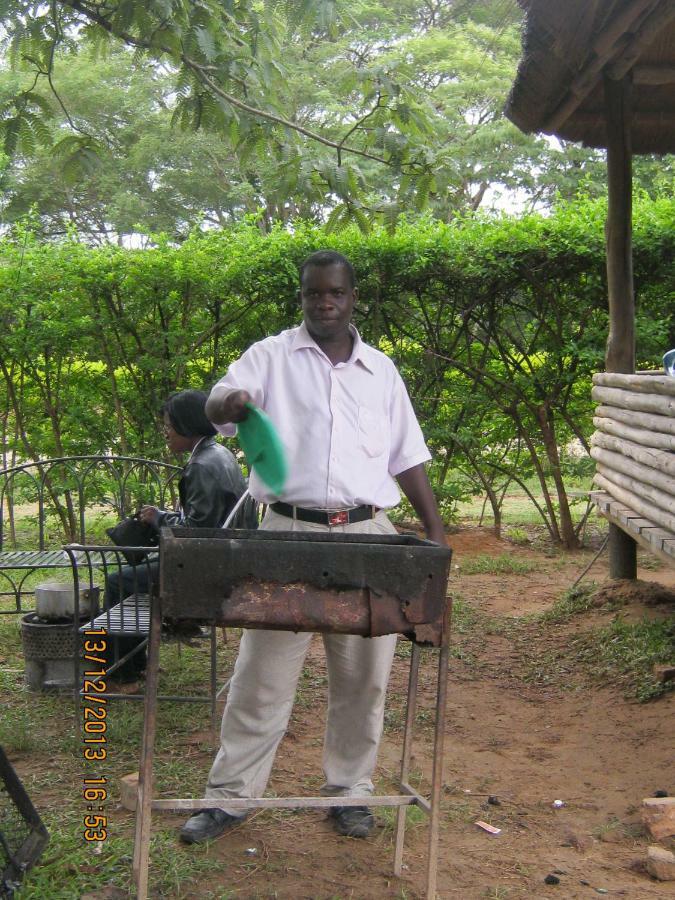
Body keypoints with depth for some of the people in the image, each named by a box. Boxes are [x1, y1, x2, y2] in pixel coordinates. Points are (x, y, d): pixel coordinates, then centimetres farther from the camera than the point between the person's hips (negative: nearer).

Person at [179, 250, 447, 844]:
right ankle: (231, 795, 15)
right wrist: (230, 402, -35)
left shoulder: (381, 370, 13)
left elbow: (407, 459, 15)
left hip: (368, 536, 3)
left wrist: (435, 530, 8)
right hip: (289, 532, -2)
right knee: (262, 675, 3)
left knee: (361, 677, 9)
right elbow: (217, 406, -11)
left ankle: (350, 792, 24)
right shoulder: (272, 356, 5)